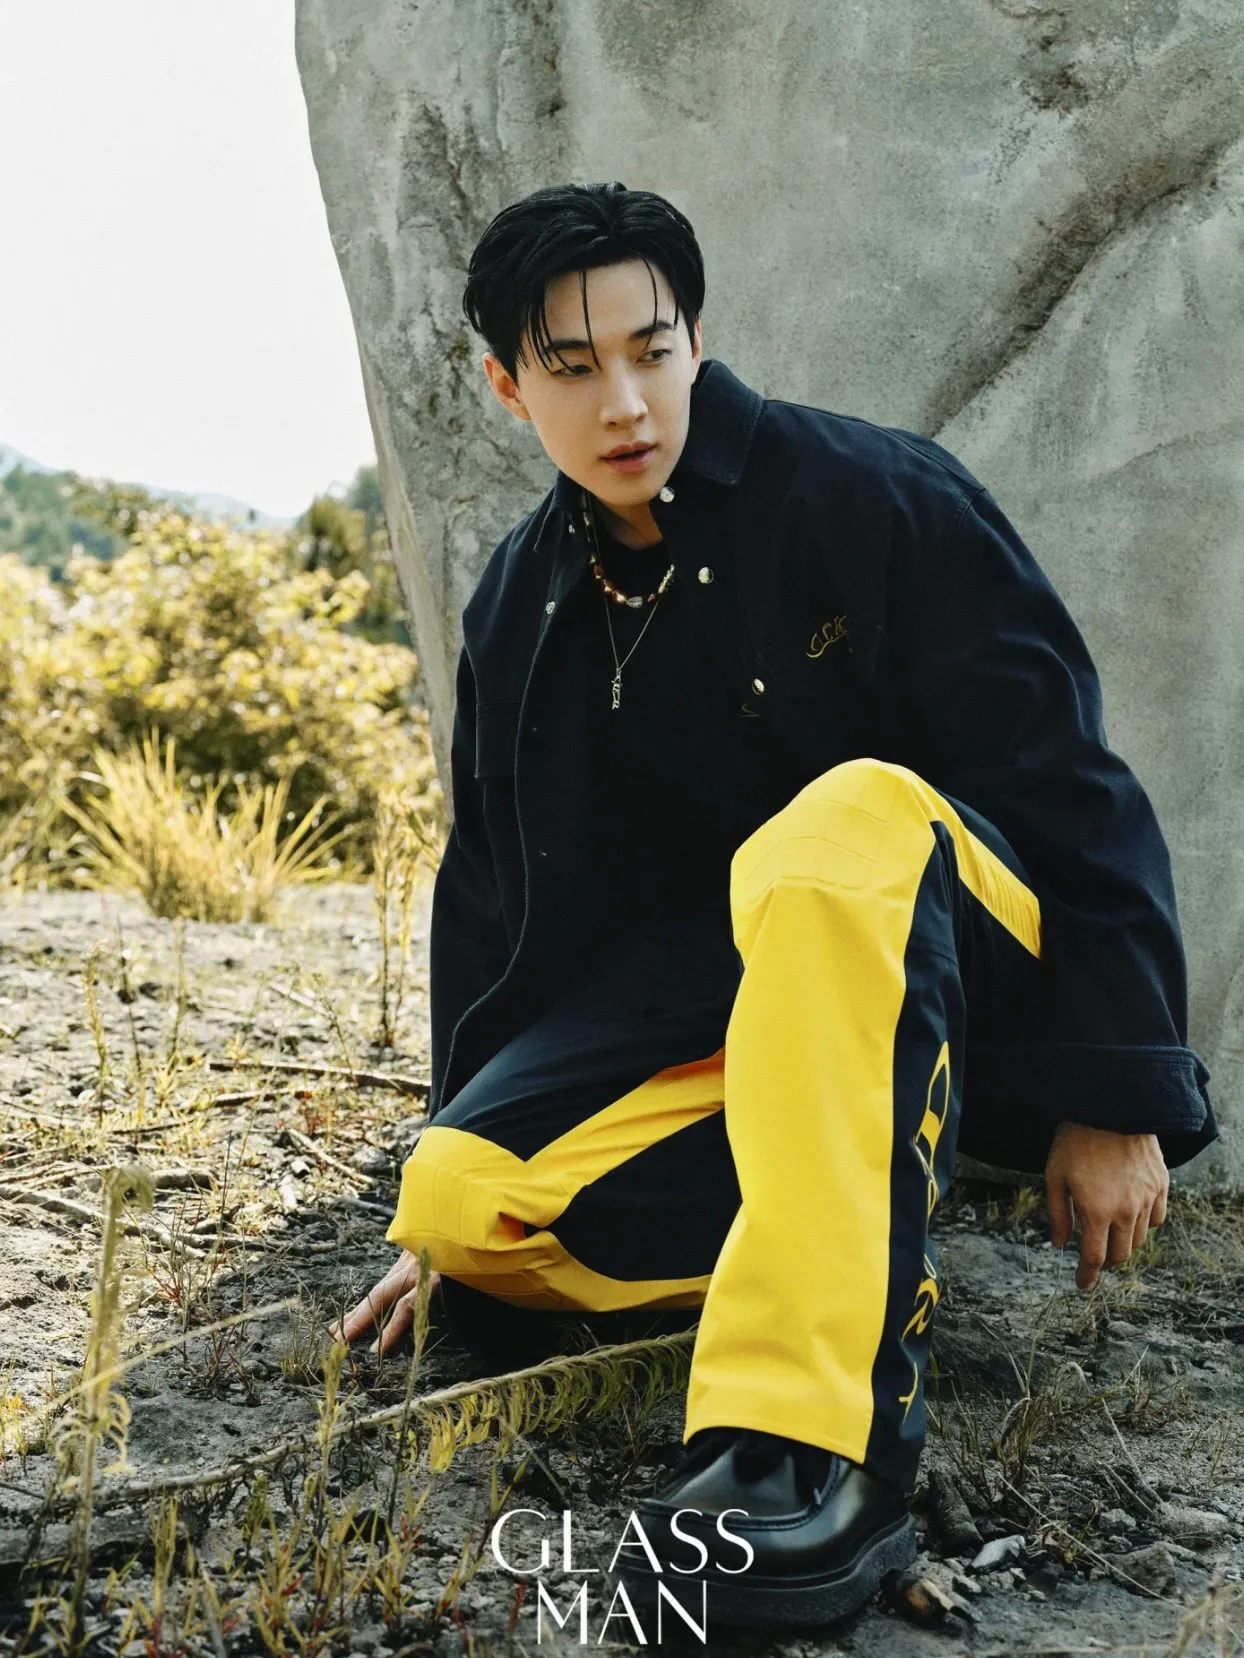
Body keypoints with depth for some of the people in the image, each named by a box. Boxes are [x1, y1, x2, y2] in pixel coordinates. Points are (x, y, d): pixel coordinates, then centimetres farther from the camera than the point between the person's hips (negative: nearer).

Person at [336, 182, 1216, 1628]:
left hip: (954, 957, -5)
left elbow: (1069, 786, -12)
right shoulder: (520, 610, 6)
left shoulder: (871, 497, -11)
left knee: (847, 815, -41)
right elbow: (497, 896, 13)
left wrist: (1116, 1098, -15)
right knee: (461, 1197, -20)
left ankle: (819, 1449, -44)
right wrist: (455, 1172, 12)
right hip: (699, 990, 5)